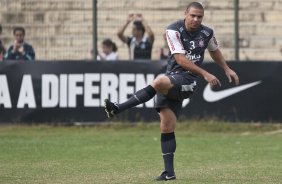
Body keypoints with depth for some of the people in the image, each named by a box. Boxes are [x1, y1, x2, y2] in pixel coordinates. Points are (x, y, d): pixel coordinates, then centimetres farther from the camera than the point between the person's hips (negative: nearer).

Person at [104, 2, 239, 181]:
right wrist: (205, 74, -18)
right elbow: (180, 59, -14)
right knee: (166, 127, -4)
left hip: (188, 80, -2)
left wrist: (227, 69, 35)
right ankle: (169, 172, 4)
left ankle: (118, 108, -35)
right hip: (171, 78, 2)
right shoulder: (174, 30, -6)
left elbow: (214, 50, 28)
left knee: (159, 82, -35)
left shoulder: (207, 33, 4)